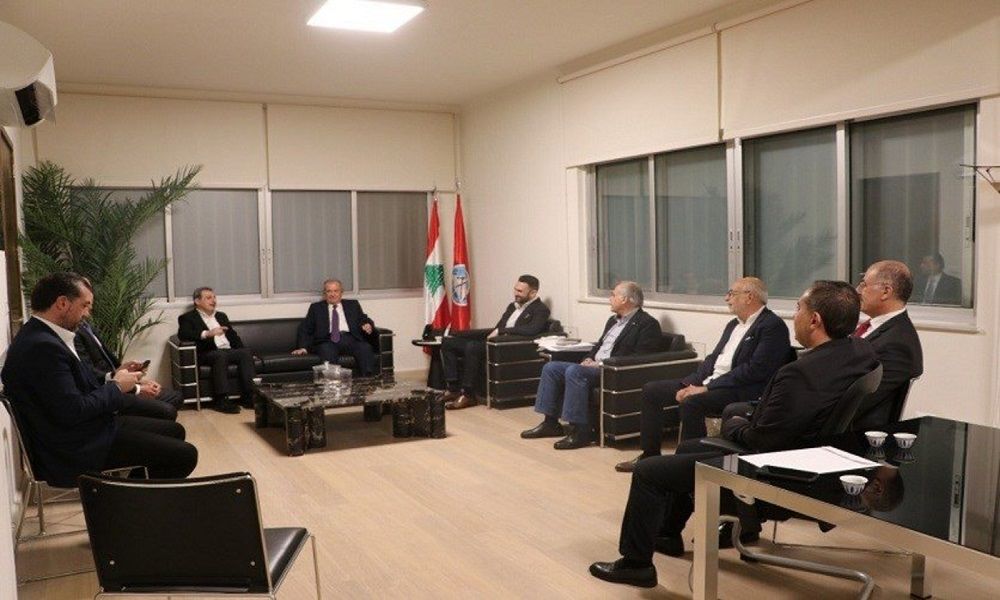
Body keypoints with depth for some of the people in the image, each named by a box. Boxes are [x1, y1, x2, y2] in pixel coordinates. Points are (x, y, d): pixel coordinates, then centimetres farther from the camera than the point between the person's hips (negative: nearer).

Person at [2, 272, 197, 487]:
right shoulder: (42, 347, -25)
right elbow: (73, 411, -27)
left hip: (85, 429, 11)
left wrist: (112, 379, 0)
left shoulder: (42, 335, 7)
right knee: (185, 455, -11)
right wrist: (116, 386, -13)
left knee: (174, 430, 16)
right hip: (76, 448, -11)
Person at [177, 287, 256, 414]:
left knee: (246, 352, -24)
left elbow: (233, 336, 24)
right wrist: (207, 333, -26)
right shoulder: (188, 318, 8)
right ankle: (221, 400, -37)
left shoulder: (221, 316, 28)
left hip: (229, 351, 5)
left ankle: (248, 396, -28)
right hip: (207, 354, -5)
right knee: (221, 355, -36)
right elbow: (183, 334, -12)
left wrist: (246, 353, 8)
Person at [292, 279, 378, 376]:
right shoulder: (316, 307, 20)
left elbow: (364, 320, 18)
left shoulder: (353, 305, 24)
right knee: (327, 351, -36)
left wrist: (368, 325, -8)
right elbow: (305, 328, 14)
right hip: (327, 340, -1)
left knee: (366, 348, -30)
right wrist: (303, 347, -1)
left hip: (350, 339, 1)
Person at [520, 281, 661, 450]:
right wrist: (589, 359, 5)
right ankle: (551, 422, 1)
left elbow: (639, 359, -17)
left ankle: (580, 431, -27)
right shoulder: (613, 320, 22)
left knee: (574, 371, -32)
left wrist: (603, 364, -18)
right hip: (594, 366, 9)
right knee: (551, 368, -2)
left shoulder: (648, 324, -7)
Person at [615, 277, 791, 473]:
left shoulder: (773, 326, -9)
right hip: (708, 382, 9)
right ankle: (650, 455, 8)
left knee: (691, 403, -35)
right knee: (651, 390, 2)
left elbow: (756, 370, -19)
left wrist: (707, 388, -19)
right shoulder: (733, 324, 20)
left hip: (740, 390, -9)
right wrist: (690, 384, -2)